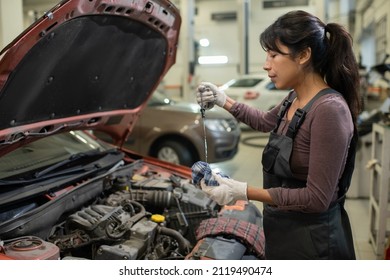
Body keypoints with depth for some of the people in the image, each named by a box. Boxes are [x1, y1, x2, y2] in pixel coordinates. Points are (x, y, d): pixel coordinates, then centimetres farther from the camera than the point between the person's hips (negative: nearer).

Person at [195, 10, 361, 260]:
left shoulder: (329, 110, -24)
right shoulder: (295, 98, 2)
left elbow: (317, 199, -25)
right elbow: (266, 122, 25)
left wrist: (244, 192, -26)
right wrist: (224, 101, 14)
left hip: (313, 242, -8)